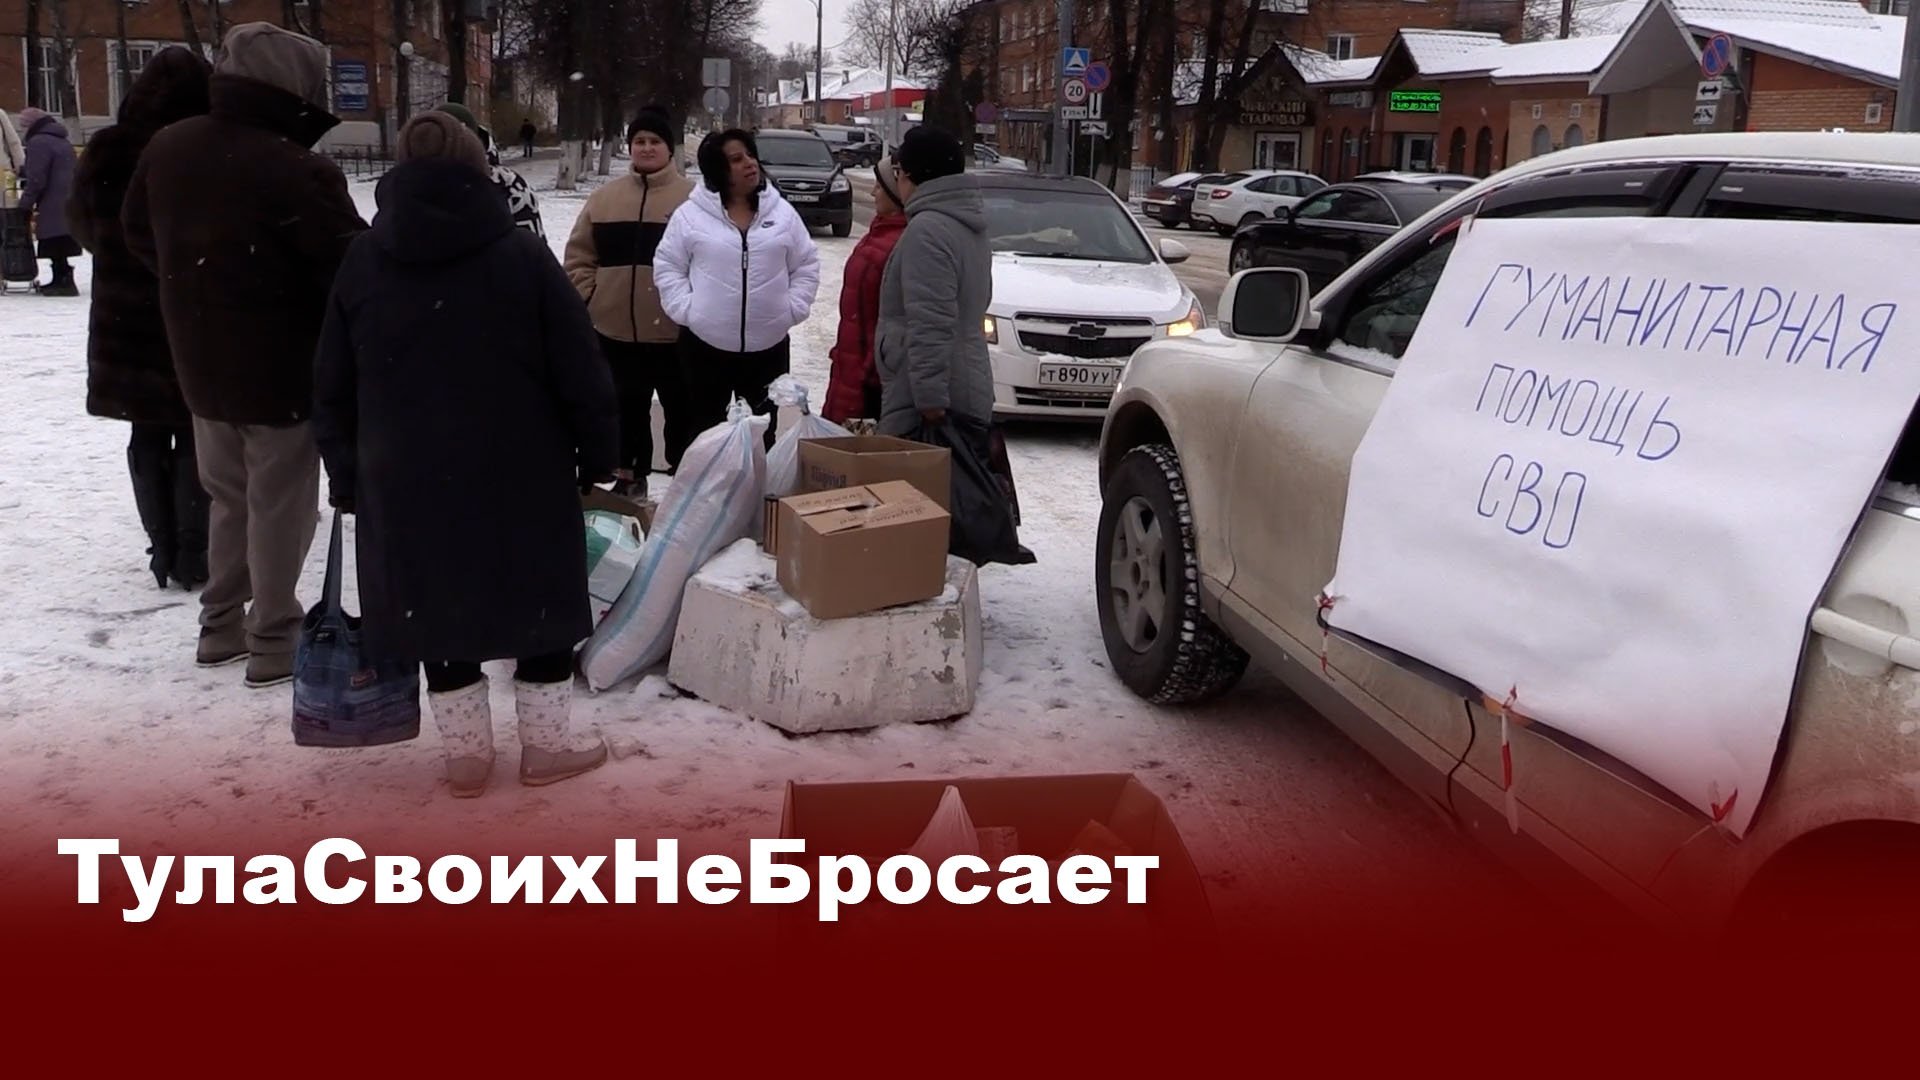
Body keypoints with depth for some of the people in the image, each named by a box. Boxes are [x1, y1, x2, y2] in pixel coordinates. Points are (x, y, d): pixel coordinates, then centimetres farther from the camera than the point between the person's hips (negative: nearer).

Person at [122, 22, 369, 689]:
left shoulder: (167, 148, 1)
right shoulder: (296, 170, -24)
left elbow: (140, 236, 14)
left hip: (199, 362, 7)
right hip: (282, 367, -7)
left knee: (229, 496, 21)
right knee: (279, 505, 4)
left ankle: (221, 625, 28)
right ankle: (274, 642, 11)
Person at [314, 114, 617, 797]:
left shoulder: (361, 263, 1)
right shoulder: (521, 255, -8)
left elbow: (332, 390, 6)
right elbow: (581, 373, -7)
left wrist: (346, 478, 15)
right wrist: (597, 454, 5)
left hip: (407, 483, 2)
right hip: (522, 478, -2)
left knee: (439, 608, 13)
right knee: (542, 606, 12)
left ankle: (467, 755, 20)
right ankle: (545, 747, 20)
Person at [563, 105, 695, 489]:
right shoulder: (605, 197, 8)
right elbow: (579, 257, 11)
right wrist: (590, 297, 0)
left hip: (675, 331, -3)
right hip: (617, 329, 4)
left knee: (681, 409, 8)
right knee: (627, 408, 15)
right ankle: (629, 475, 29)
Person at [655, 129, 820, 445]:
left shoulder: (782, 213, 2)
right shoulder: (690, 215, -4)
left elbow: (806, 265, 9)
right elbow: (667, 267, 1)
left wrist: (792, 308, -2)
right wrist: (687, 309, -8)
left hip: (769, 345, 2)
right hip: (706, 344, -2)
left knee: (762, 432, 12)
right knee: (707, 432, 9)